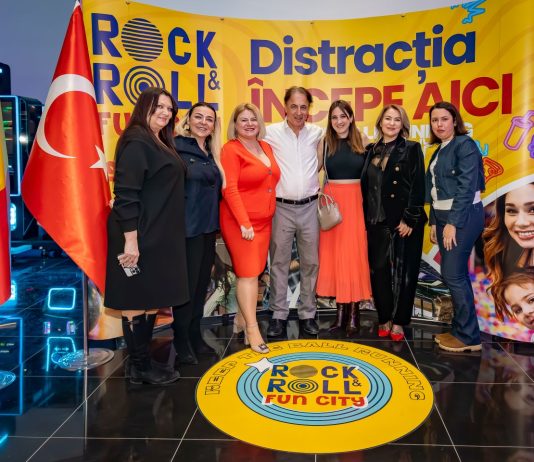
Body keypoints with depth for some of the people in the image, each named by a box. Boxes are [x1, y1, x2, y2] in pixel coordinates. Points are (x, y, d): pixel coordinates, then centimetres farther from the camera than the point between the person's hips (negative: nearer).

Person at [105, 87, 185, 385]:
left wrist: (168, 235, 16)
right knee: (138, 301, 1)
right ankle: (141, 367, 13)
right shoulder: (136, 142, -13)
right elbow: (126, 194, -20)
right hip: (141, 237, -10)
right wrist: (131, 239, -24)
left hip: (160, 236, 10)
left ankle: (143, 362, 25)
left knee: (152, 299, 14)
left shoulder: (161, 143, 16)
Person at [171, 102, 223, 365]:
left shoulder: (211, 154, 13)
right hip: (188, 227, -7)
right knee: (187, 284, 0)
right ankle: (182, 342, 15)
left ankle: (195, 335, 28)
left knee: (202, 283, 14)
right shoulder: (177, 147, -9)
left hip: (209, 227, 7)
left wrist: (215, 223, 10)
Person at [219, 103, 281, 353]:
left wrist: (268, 214, 12)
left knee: (254, 271, 10)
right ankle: (252, 329, 1)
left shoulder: (266, 147, 12)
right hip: (240, 221, -7)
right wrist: (244, 222, -20)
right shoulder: (231, 149, -8)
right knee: (248, 273, -6)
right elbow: (229, 189, -16)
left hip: (263, 220, 7)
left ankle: (243, 318, 23)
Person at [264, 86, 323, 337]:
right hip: (281, 207, -2)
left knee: (310, 262, 8)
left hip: (310, 207, 2)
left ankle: (308, 314, 21)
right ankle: (278, 314, 17)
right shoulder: (271, 132, -5)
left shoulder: (317, 133, 4)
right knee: (279, 262, 5)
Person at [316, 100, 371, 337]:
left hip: (355, 202, -1)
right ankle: (341, 308, 13)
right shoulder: (324, 143, 5)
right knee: (333, 253, 3)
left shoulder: (362, 142, 3)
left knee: (354, 254, 0)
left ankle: (353, 311, 7)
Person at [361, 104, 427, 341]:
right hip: (377, 221, 4)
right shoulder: (372, 150, 11)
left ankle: (398, 322, 16)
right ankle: (384, 319, 19)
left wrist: (409, 219, -13)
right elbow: (365, 186, 11)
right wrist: (365, 218, 5)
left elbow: (418, 187, -7)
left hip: (403, 221, -4)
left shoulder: (411, 149, -1)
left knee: (402, 271, 4)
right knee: (378, 270, 5)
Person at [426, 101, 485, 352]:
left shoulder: (465, 144, -9)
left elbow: (467, 186, -16)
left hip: (463, 216, -8)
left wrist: (453, 223, -19)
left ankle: (469, 337, 4)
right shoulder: (440, 151, 16)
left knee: (453, 275, -8)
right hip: (444, 217, 8)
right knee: (454, 275, 11)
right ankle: (460, 329, 20)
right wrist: (434, 222, 12)